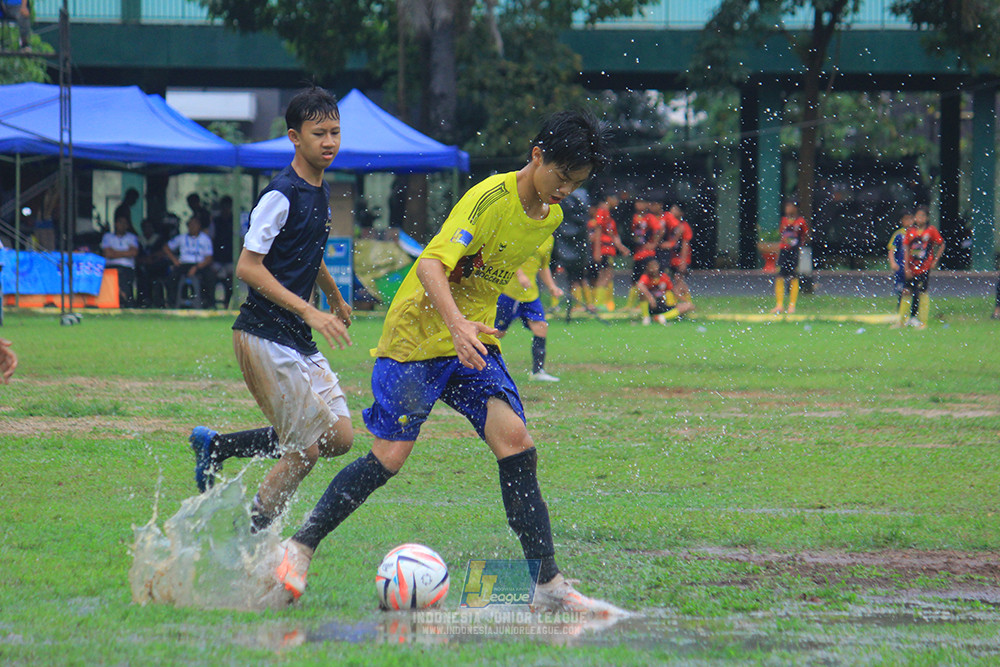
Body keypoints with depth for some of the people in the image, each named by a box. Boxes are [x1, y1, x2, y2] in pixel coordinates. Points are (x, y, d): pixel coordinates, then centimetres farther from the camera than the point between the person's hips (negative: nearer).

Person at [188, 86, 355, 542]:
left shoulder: (321, 192, 12)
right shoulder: (281, 195, -15)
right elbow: (248, 267, -18)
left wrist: (335, 298, 45)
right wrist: (309, 312, -22)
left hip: (297, 338, 9)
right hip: (265, 336, -9)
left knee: (339, 437, 3)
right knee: (305, 449, -9)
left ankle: (217, 446, 14)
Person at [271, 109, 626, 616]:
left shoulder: (549, 218, 5)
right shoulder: (492, 198, -20)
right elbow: (431, 264, -29)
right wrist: (457, 323, -42)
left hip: (473, 342, 6)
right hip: (417, 336, -6)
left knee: (514, 439, -12)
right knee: (390, 456, -9)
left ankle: (548, 585, -13)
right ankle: (300, 547, 10)